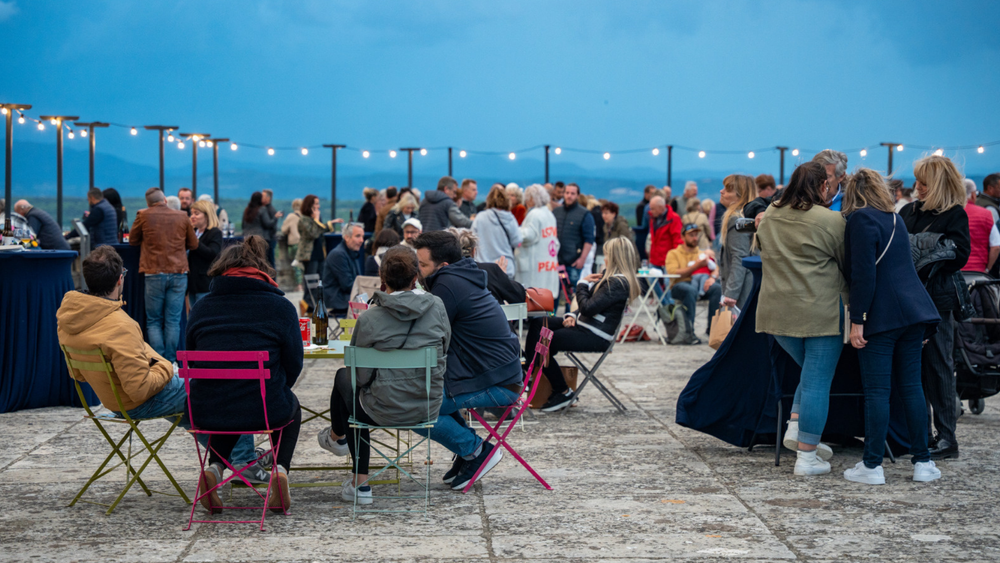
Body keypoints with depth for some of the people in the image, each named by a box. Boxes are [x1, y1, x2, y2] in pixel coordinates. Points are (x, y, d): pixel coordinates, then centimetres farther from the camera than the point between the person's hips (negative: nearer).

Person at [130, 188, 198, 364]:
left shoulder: (143, 216, -1)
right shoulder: (182, 217, 4)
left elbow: (132, 240, 13)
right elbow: (193, 244, 15)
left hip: (154, 274, -2)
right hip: (179, 274, 2)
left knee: (153, 321, 6)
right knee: (173, 321, 5)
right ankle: (171, 362, 1)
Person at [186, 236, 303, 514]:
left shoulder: (202, 308, 4)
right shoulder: (281, 308, -3)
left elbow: (191, 362, 12)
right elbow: (293, 365, 1)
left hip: (207, 413, 2)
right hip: (265, 412, -2)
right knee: (290, 404, 35)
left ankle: (215, 467, 16)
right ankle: (280, 468, 12)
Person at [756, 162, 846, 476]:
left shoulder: (769, 217, 9)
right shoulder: (830, 221, -8)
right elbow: (848, 267, -1)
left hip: (776, 310, 6)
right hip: (821, 312, -6)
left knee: (812, 372, 23)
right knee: (817, 382, 0)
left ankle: (795, 428, 10)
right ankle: (807, 456, 1)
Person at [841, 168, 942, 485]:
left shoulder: (860, 219, -8)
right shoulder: (895, 219, 17)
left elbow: (863, 275, -16)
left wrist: (857, 321, -15)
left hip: (881, 316, -7)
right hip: (913, 311, 7)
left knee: (876, 391, -4)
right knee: (910, 387, 10)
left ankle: (872, 466, -2)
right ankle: (922, 462, 11)